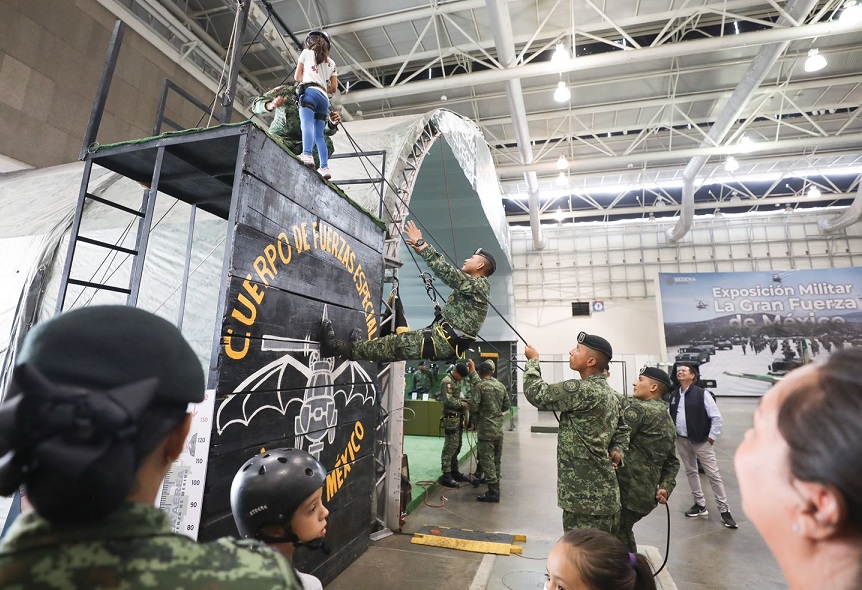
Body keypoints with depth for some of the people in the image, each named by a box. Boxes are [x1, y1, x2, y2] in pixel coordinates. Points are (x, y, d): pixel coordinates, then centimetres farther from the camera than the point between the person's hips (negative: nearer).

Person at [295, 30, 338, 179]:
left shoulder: (307, 52, 17)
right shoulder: (331, 63, 26)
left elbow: (297, 77, 19)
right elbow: (333, 87, 21)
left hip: (310, 91, -4)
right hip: (324, 97, 4)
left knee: (307, 124, -22)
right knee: (319, 135, -1)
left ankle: (307, 155, -45)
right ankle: (325, 167, -15)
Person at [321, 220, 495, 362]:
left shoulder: (477, 285, -12)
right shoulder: (476, 286, 18)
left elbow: (446, 271, -21)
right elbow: (449, 273, 21)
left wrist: (421, 243, -15)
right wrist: (422, 251, 15)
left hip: (443, 340, -9)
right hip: (446, 339, 9)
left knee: (395, 344, -6)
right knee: (402, 339, 12)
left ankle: (336, 346, -1)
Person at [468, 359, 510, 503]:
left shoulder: (479, 386, -13)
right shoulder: (501, 386, 6)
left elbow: (473, 408, -17)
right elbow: (506, 406, 12)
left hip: (485, 429, -6)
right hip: (499, 428, 7)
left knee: (487, 460, 1)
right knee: (496, 459, 16)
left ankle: (493, 492, 4)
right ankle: (496, 488, 26)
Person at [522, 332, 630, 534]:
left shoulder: (581, 390, -21)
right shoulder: (612, 394, 11)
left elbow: (536, 394, -17)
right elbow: (622, 429, 23)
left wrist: (533, 360, -3)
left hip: (585, 493, -10)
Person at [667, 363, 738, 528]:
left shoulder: (702, 394, -12)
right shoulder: (673, 395, 3)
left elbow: (716, 417, -11)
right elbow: (670, 416, 11)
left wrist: (711, 437, -10)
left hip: (701, 441, -5)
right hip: (682, 441, 5)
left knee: (713, 474, 0)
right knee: (691, 472, 15)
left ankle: (724, 510, 13)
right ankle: (700, 505, 28)